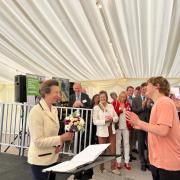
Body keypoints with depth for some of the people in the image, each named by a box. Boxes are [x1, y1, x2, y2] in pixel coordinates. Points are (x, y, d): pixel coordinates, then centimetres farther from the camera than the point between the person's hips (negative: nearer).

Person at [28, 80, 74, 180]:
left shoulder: (54, 109, 3)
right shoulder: (36, 111, -21)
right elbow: (38, 141, -23)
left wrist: (60, 142, -3)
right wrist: (61, 138, -26)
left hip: (53, 157, 7)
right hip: (40, 159, -7)